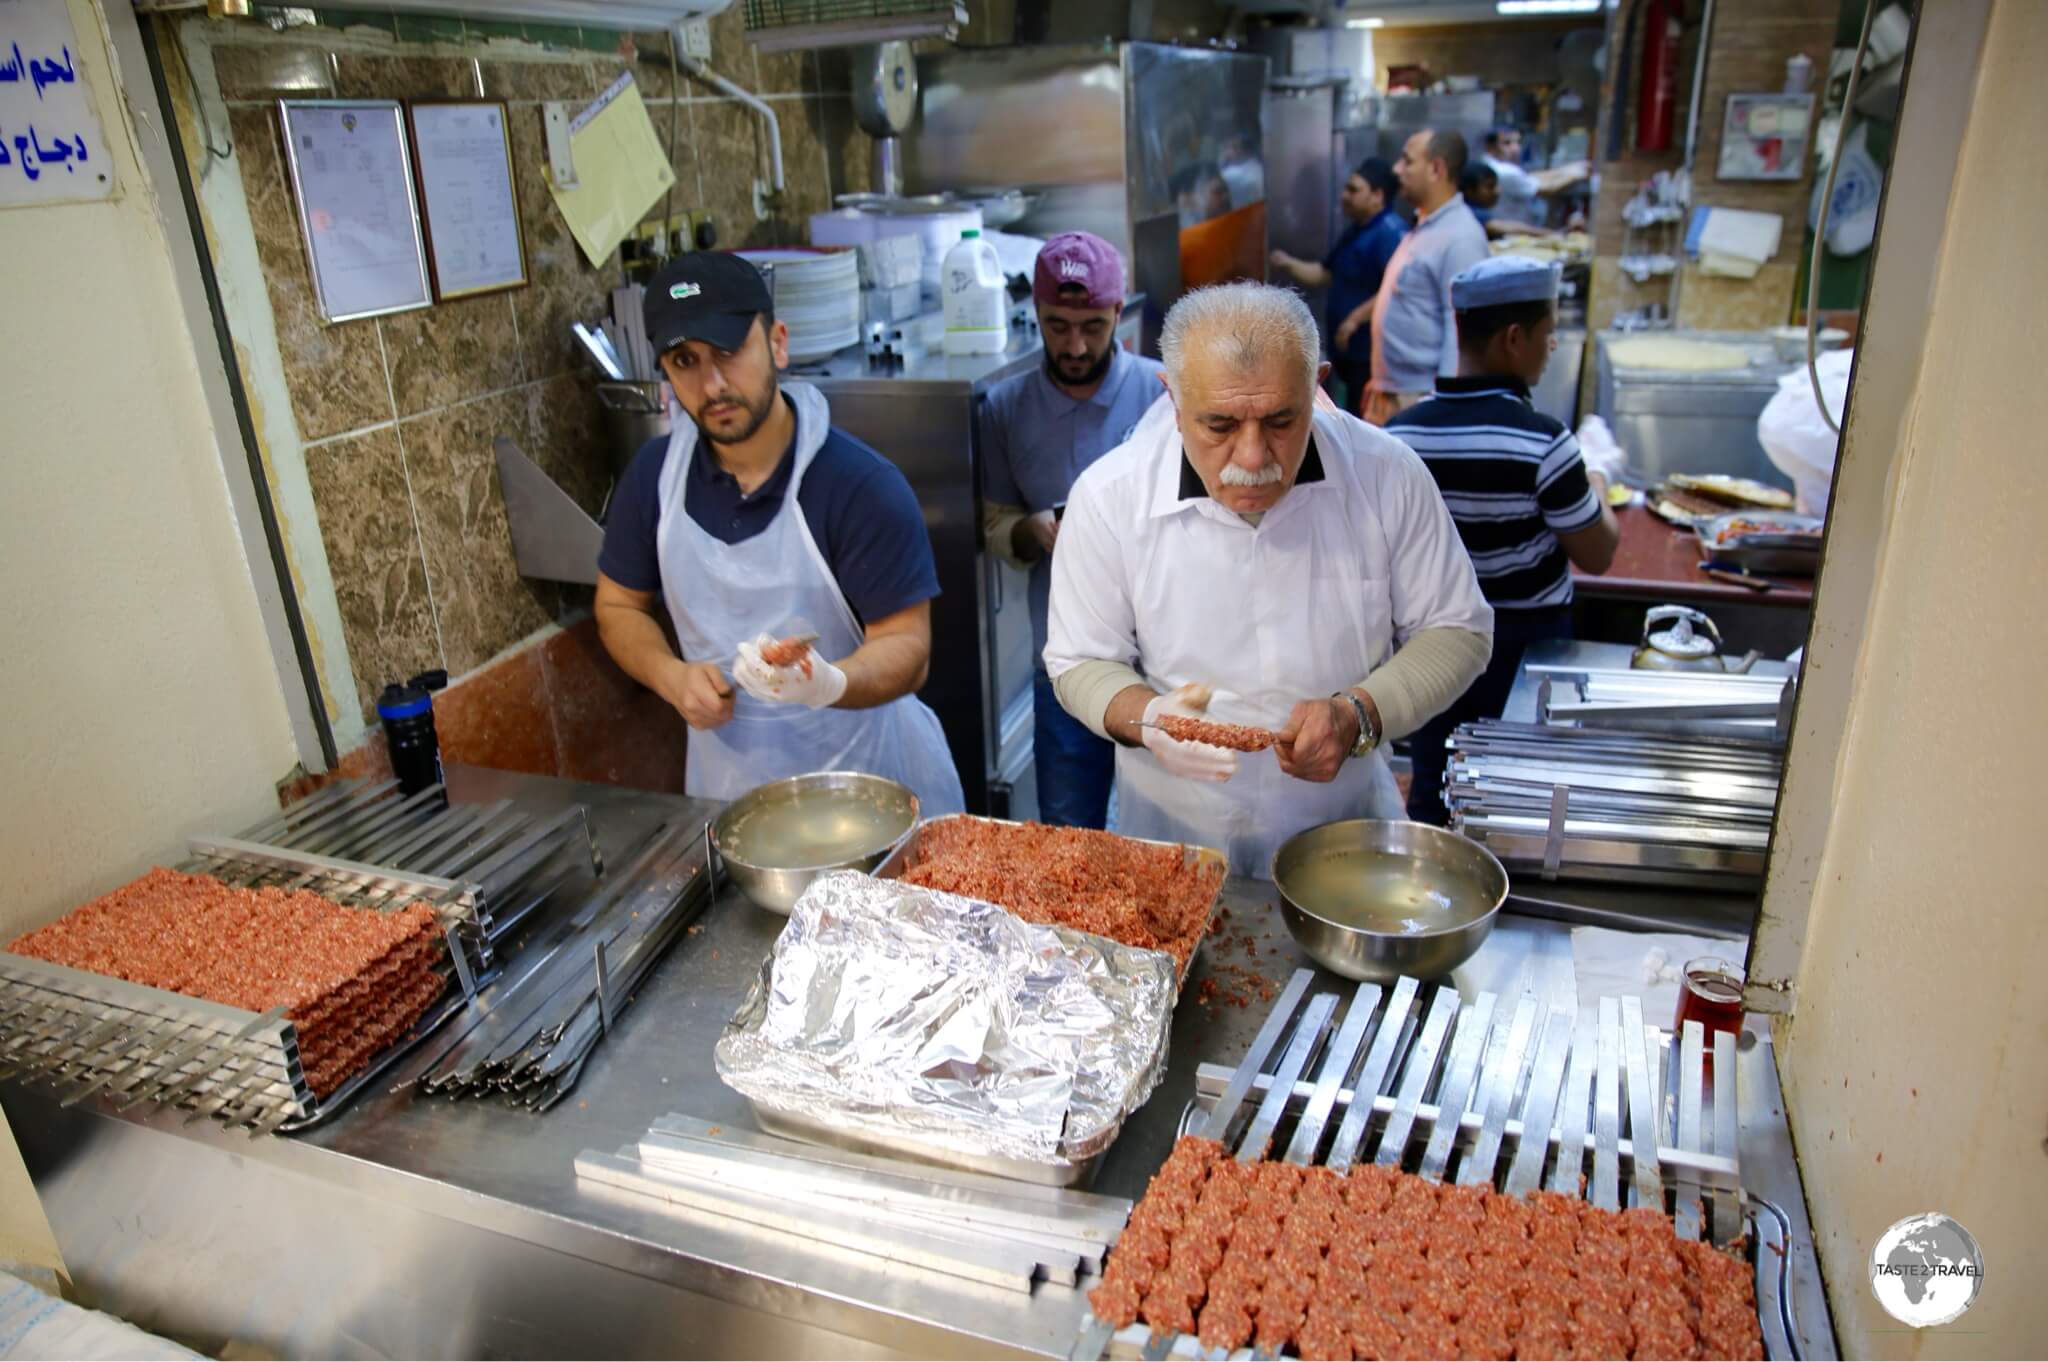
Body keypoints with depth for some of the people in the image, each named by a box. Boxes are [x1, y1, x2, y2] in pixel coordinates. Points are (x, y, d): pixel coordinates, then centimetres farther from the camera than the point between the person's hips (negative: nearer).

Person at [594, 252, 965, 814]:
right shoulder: (653, 475, -6)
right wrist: (673, 678, -13)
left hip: (862, 769, -3)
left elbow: (907, 646, -18)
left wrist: (829, 683, -39)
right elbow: (618, 606, 7)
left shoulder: (864, 485, -20)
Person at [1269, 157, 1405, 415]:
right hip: (1349, 350, 10)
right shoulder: (1356, 231, 16)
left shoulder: (1391, 232, -16)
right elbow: (1324, 275, 21)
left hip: (1373, 354, -10)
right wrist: (1288, 264, 6)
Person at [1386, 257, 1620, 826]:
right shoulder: (1543, 442, -21)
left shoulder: (1399, 433, -8)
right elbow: (1597, 556, -11)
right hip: (1525, 644, -4)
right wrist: (1596, 491, 9)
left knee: (1431, 790, 18)